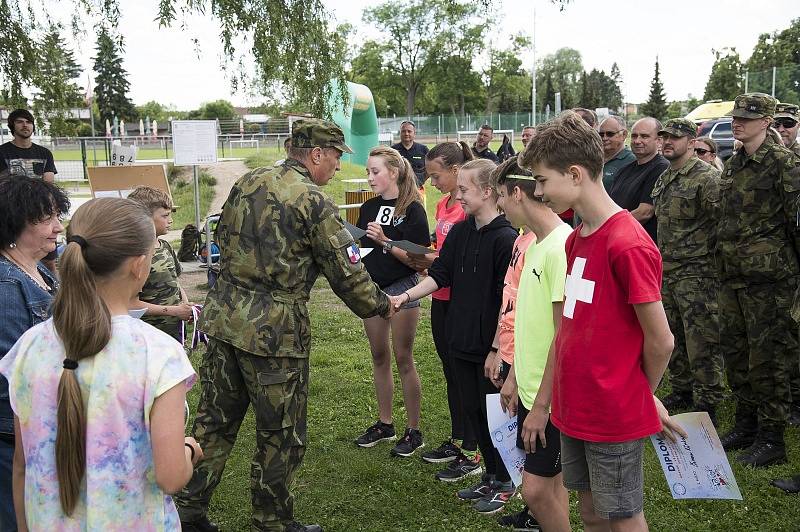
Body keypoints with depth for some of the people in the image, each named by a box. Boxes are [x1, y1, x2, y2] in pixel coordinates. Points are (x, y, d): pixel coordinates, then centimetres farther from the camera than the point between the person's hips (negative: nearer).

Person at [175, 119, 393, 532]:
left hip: (224, 316, 7)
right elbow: (347, 274, -9)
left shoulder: (247, 182, 8)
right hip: (274, 329, -7)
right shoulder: (314, 202, -12)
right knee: (280, 435, 9)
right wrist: (380, 306, 7)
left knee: (214, 421, 17)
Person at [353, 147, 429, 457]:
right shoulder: (368, 208, 7)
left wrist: (385, 242, -26)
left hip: (401, 289, -6)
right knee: (379, 357, 13)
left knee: (403, 360, 1)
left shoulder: (412, 209, -11)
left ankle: (414, 431, 13)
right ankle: (385, 424, 27)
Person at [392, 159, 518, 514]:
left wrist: (497, 350, -17)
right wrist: (406, 296, -7)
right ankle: (490, 476, 33)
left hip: (493, 347, -7)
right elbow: (439, 275, 6)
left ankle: (504, 483, 26)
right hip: (463, 342, 7)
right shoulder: (460, 232, 5)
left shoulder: (506, 239, -17)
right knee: (472, 409, 16)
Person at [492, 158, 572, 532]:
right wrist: (515, 376, 17)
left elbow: (565, 335, -22)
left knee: (537, 488, -3)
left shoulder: (561, 247, -22)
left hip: (552, 396, -9)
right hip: (531, 386, 9)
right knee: (550, 480, 20)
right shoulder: (534, 244, 8)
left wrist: (541, 405, -19)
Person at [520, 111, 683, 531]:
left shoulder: (628, 245, -21)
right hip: (574, 408, 8)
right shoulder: (575, 239, 6)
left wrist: (644, 395, 1)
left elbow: (660, 342, -16)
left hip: (613, 416, -8)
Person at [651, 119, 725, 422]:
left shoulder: (707, 177, -12)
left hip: (696, 273, -9)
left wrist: (704, 255, -16)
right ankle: (682, 391, 30)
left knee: (701, 341, -3)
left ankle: (708, 404, 8)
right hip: (666, 271, 9)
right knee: (673, 338, 16)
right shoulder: (664, 180, 15)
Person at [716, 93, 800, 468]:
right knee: (735, 352, 14)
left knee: (767, 357, -1)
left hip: (768, 275, -8)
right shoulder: (732, 166, 13)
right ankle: (746, 425, 29)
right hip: (732, 275, 8)